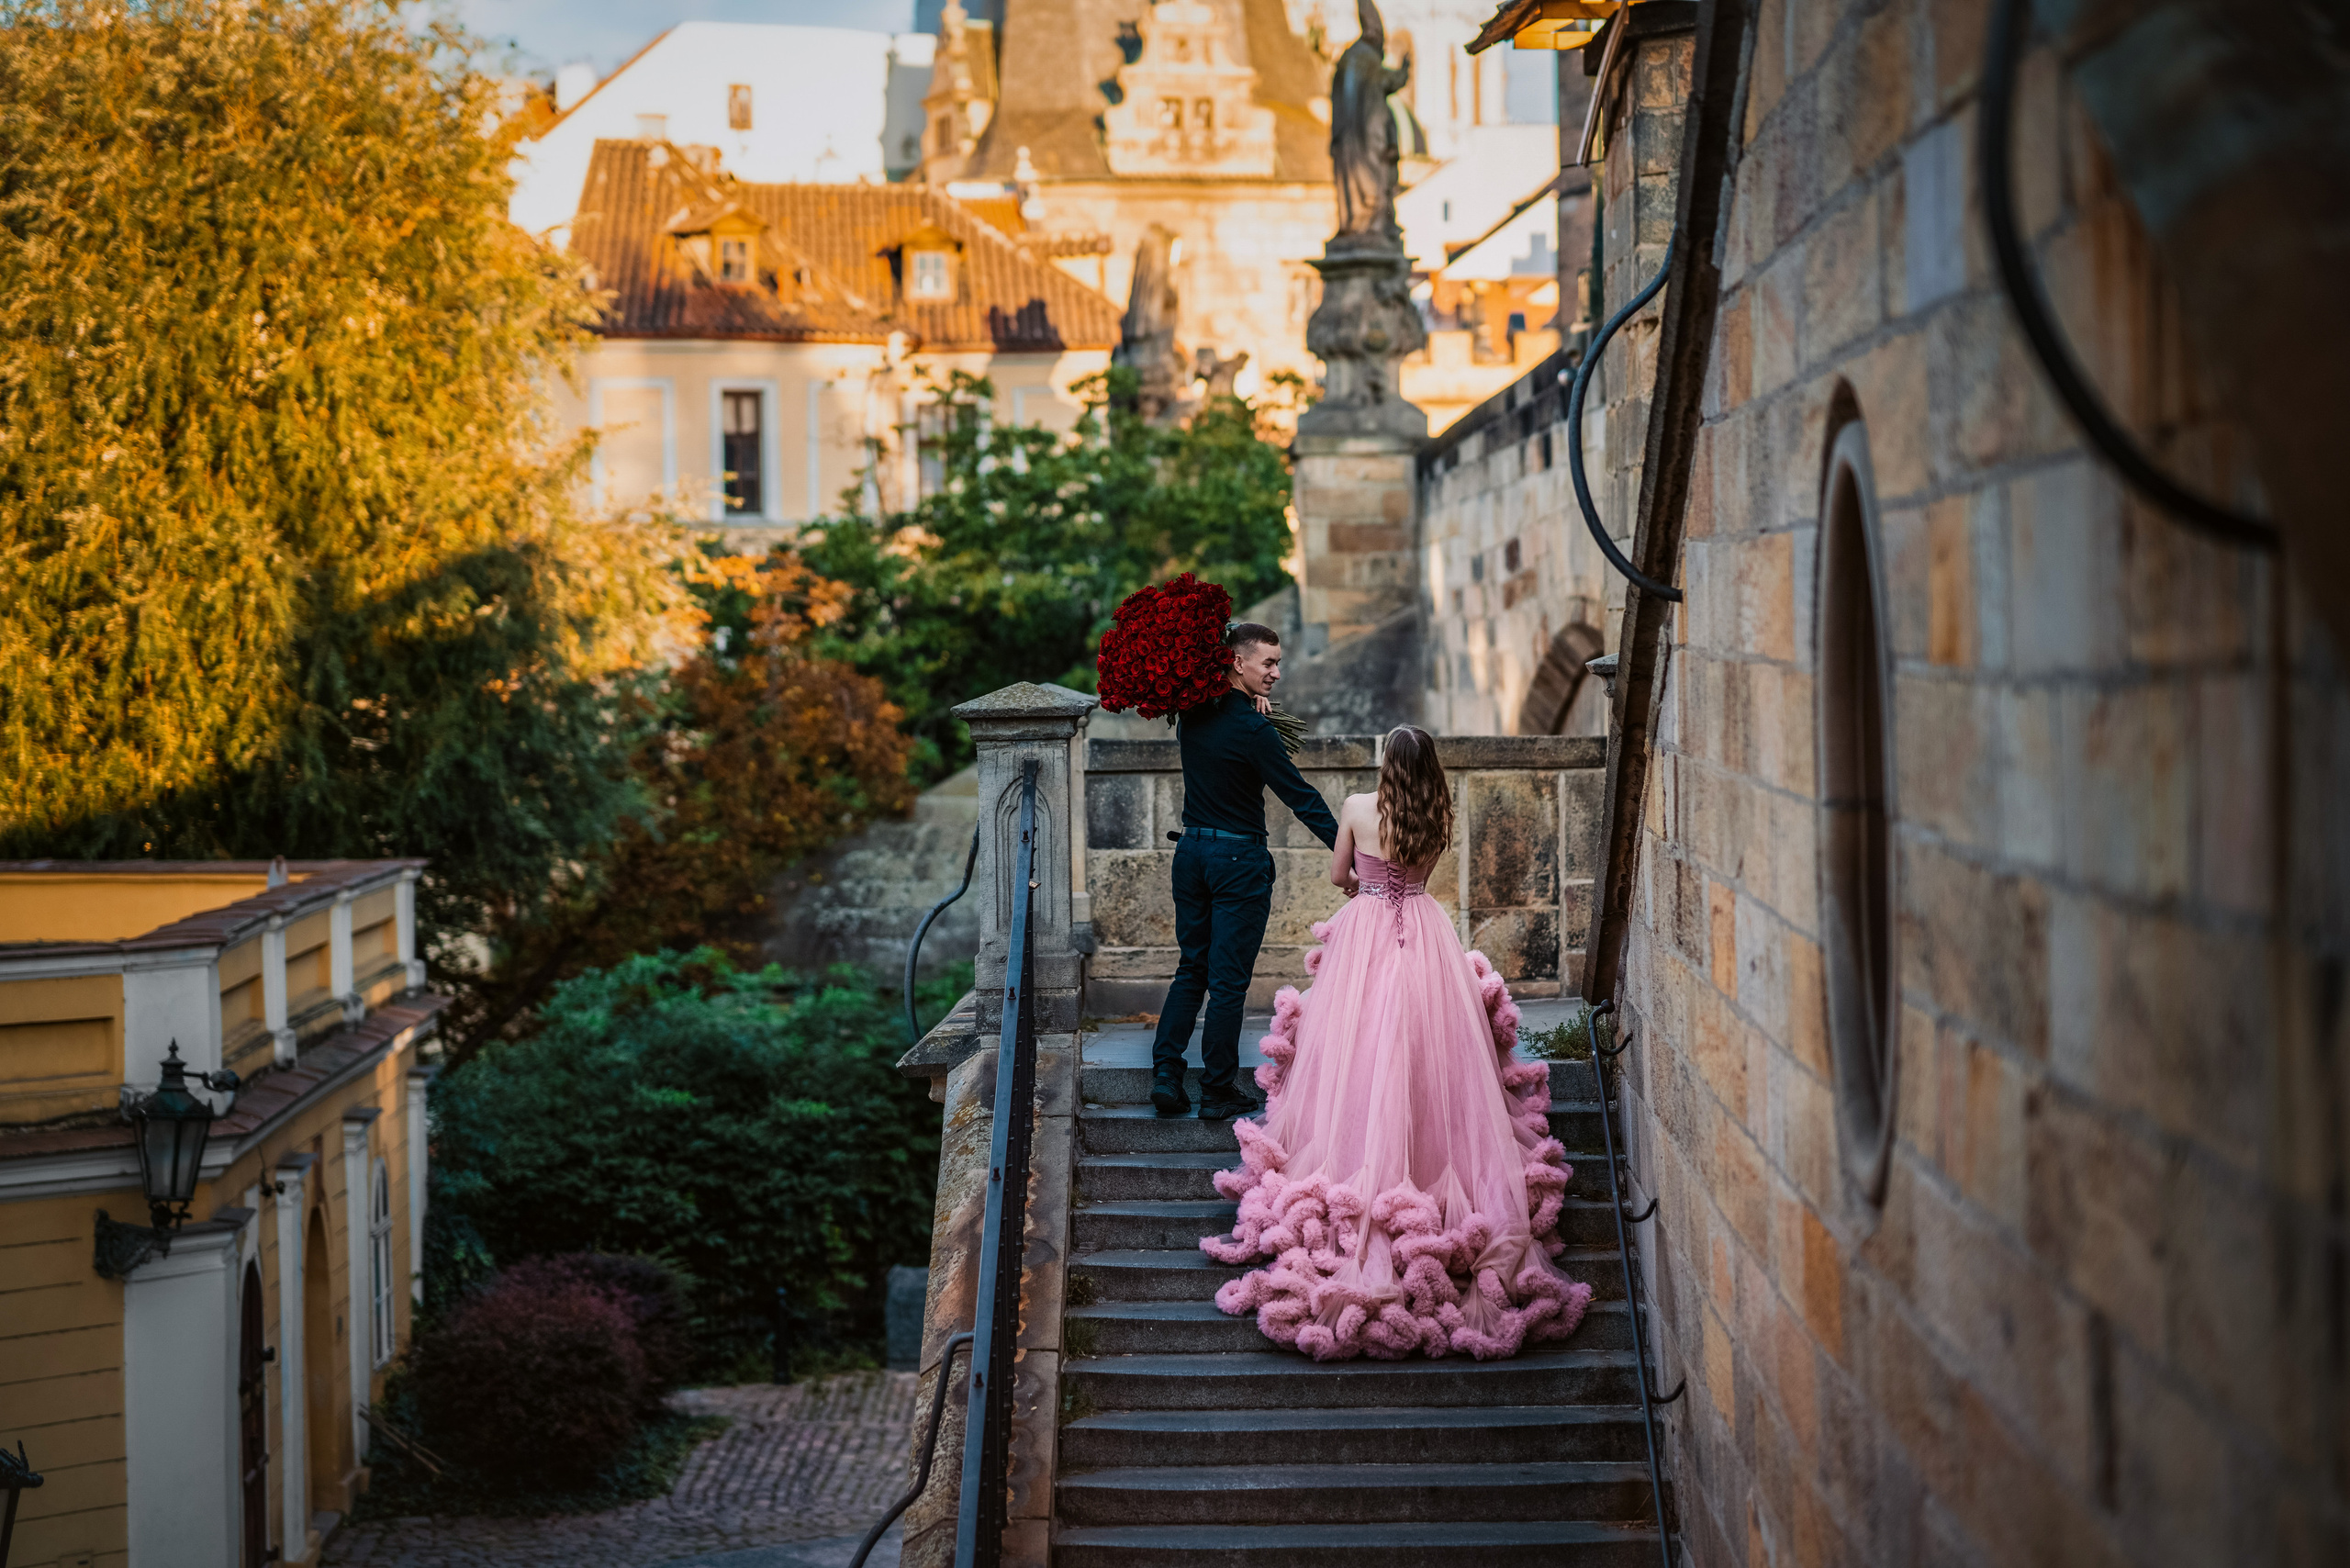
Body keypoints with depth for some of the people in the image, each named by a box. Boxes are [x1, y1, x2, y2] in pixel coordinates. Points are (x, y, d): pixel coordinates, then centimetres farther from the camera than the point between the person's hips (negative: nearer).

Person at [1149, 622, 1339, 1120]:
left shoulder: (1193, 714, 3)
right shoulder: (1252, 728, -18)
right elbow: (1299, 795, -19)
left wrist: (1247, 703, 3)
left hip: (1192, 851, 7)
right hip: (1240, 859, -7)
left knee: (1191, 968, 15)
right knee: (1229, 980, 0)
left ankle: (1166, 1074, 7)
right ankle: (1218, 1092, 6)